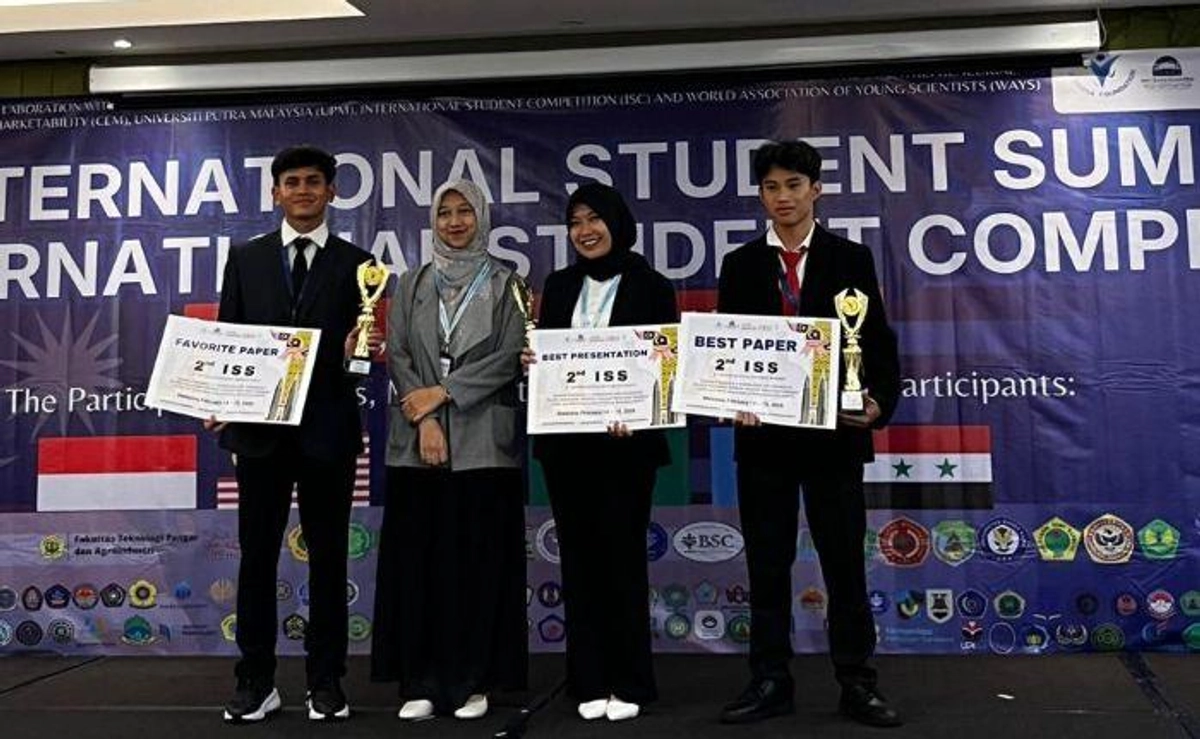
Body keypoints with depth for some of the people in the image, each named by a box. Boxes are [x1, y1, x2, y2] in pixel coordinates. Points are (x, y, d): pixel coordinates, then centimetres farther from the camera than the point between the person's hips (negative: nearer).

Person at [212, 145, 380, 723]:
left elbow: (364, 343, 5)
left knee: (327, 555, 6)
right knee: (257, 554, 6)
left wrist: (363, 349, -18)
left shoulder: (355, 263, 7)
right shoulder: (246, 259, 11)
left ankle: (325, 682, 16)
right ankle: (256, 681, 16)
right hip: (260, 425, 1)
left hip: (327, 428, -1)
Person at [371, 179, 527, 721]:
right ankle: (420, 683, 9)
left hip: (483, 443, -2)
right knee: (417, 559, 1)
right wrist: (423, 418, -8)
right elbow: (397, 356, 5)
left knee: (477, 559, -1)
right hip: (417, 442, 2)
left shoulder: (506, 284, 6)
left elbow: (508, 359, -3)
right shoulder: (411, 285, 14)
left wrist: (443, 392, -9)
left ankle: (473, 681, 9)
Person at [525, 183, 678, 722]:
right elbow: (544, 355, 14)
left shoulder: (650, 287, 0)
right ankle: (589, 682, 15)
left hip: (625, 442, -4)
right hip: (565, 441, 4)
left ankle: (629, 683, 13)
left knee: (623, 555, 2)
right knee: (579, 557, 7)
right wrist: (529, 361, -8)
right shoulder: (559, 286, 12)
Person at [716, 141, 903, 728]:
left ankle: (856, 684, 17)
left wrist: (880, 402, -13)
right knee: (767, 565, 8)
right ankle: (769, 682, 18)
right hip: (763, 433, 2)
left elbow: (878, 341, 2)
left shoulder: (851, 260, 5)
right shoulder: (740, 265, 8)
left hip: (834, 431, -1)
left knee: (845, 563, 6)